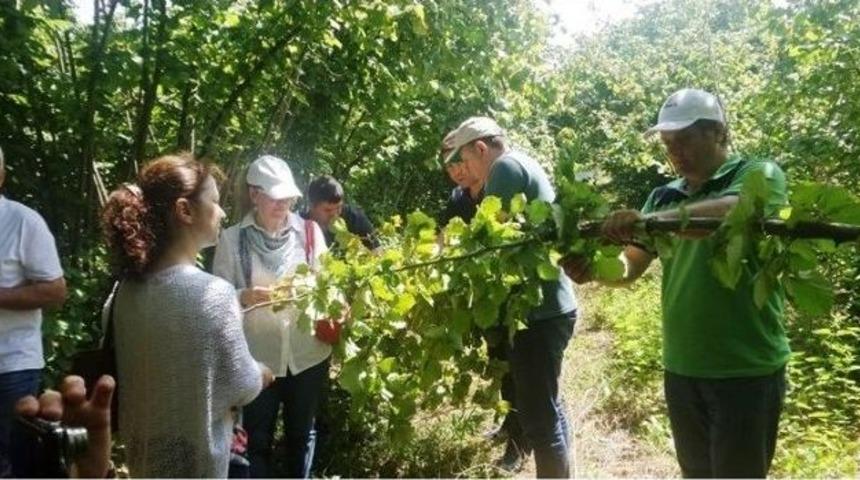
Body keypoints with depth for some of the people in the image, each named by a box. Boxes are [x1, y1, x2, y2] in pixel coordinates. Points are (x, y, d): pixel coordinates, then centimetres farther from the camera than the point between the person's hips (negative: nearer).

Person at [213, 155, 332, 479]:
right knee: (257, 439, 11)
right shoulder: (232, 239, -5)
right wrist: (245, 297, -26)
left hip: (308, 353, 2)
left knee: (302, 433, 19)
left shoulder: (310, 231, 0)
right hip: (257, 357, -2)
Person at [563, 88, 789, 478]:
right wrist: (595, 267, -15)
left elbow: (730, 213, -29)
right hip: (681, 367, 6)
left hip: (746, 368, -5)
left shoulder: (760, 176, -6)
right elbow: (630, 266, 6)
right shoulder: (664, 197, 12)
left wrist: (648, 220, -37)